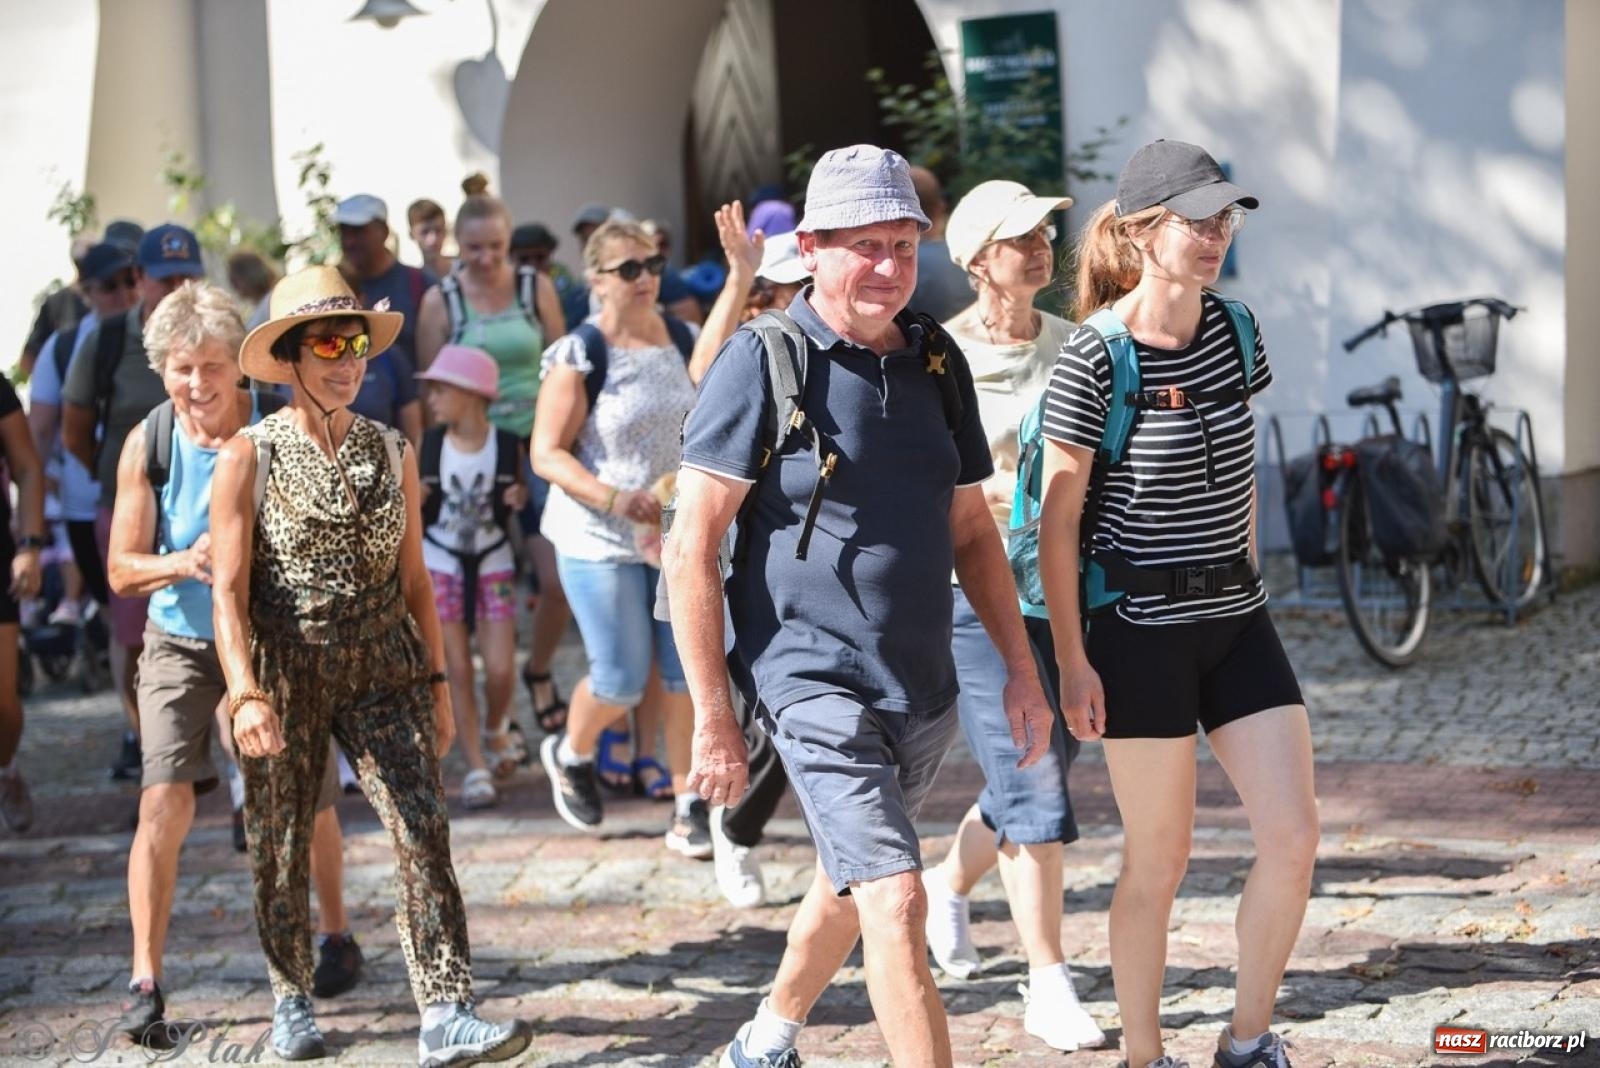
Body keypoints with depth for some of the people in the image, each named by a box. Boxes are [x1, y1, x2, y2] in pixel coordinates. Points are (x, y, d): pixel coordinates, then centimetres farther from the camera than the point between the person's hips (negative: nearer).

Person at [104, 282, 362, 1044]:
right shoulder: (149, 444, -11)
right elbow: (122, 569, -8)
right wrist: (183, 562, -28)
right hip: (181, 644, 0)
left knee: (309, 803, 11)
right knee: (165, 801, -14)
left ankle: (335, 936, 37)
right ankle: (145, 982, -8)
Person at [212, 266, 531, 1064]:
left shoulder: (393, 453, 7)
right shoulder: (250, 456, -4)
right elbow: (228, 590, -9)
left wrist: (436, 682, 13)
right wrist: (245, 694, -21)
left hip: (384, 672, 2)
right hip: (285, 675, -2)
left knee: (424, 832, -11)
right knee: (281, 849, 9)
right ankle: (292, 1003, 31)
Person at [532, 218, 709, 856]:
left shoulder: (682, 340, 5)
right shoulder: (579, 357, -12)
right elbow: (547, 454, -13)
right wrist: (616, 499, -23)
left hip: (679, 534, 5)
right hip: (600, 540, -5)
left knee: (687, 671, 1)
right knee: (622, 679, -2)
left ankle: (689, 807, 11)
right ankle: (569, 755, 29)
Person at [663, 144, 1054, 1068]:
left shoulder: (938, 361, 7)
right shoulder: (765, 363, -10)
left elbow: (972, 528, 17)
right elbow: (692, 548, -11)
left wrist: (1023, 671, 10)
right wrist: (713, 719, -13)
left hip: (925, 687, 7)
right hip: (816, 680, -6)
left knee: (850, 883, 22)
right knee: (895, 903, -17)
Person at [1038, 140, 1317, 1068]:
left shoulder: (1233, 329, 4)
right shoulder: (1095, 358, -14)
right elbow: (1059, 519, -11)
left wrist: (1247, 574, 17)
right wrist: (1072, 661, -12)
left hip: (1239, 620, 6)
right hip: (1141, 631, -6)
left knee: (1295, 833, -1)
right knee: (1161, 860, 2)